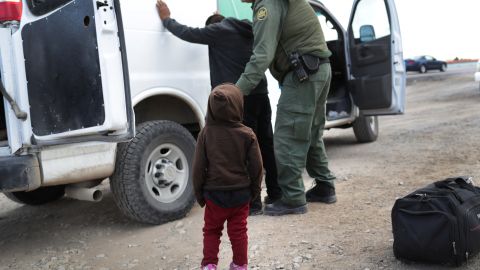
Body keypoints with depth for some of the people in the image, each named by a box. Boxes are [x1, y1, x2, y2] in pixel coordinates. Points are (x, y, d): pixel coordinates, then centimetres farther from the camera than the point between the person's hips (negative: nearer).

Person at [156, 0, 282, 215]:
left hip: (241, 98, -8)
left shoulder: (220, 30, 0)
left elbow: (188, 33, 4)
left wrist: (166, 19, 20)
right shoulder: (247, 32, 21)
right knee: (266, 146, 12)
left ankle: (252, 202, -2)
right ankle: (275, 194, 20)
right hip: (260, 94, 8)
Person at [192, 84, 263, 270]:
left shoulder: (206, 133, -9)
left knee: (211, 230, 17)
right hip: (241, 193, 0)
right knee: (238, 231, 14)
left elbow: (198, 167, -6)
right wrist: (255, 190, 11)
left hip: (214, 193, 0)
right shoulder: (247, 134, -10)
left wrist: (199, 194, 6)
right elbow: (257, 166, -5)